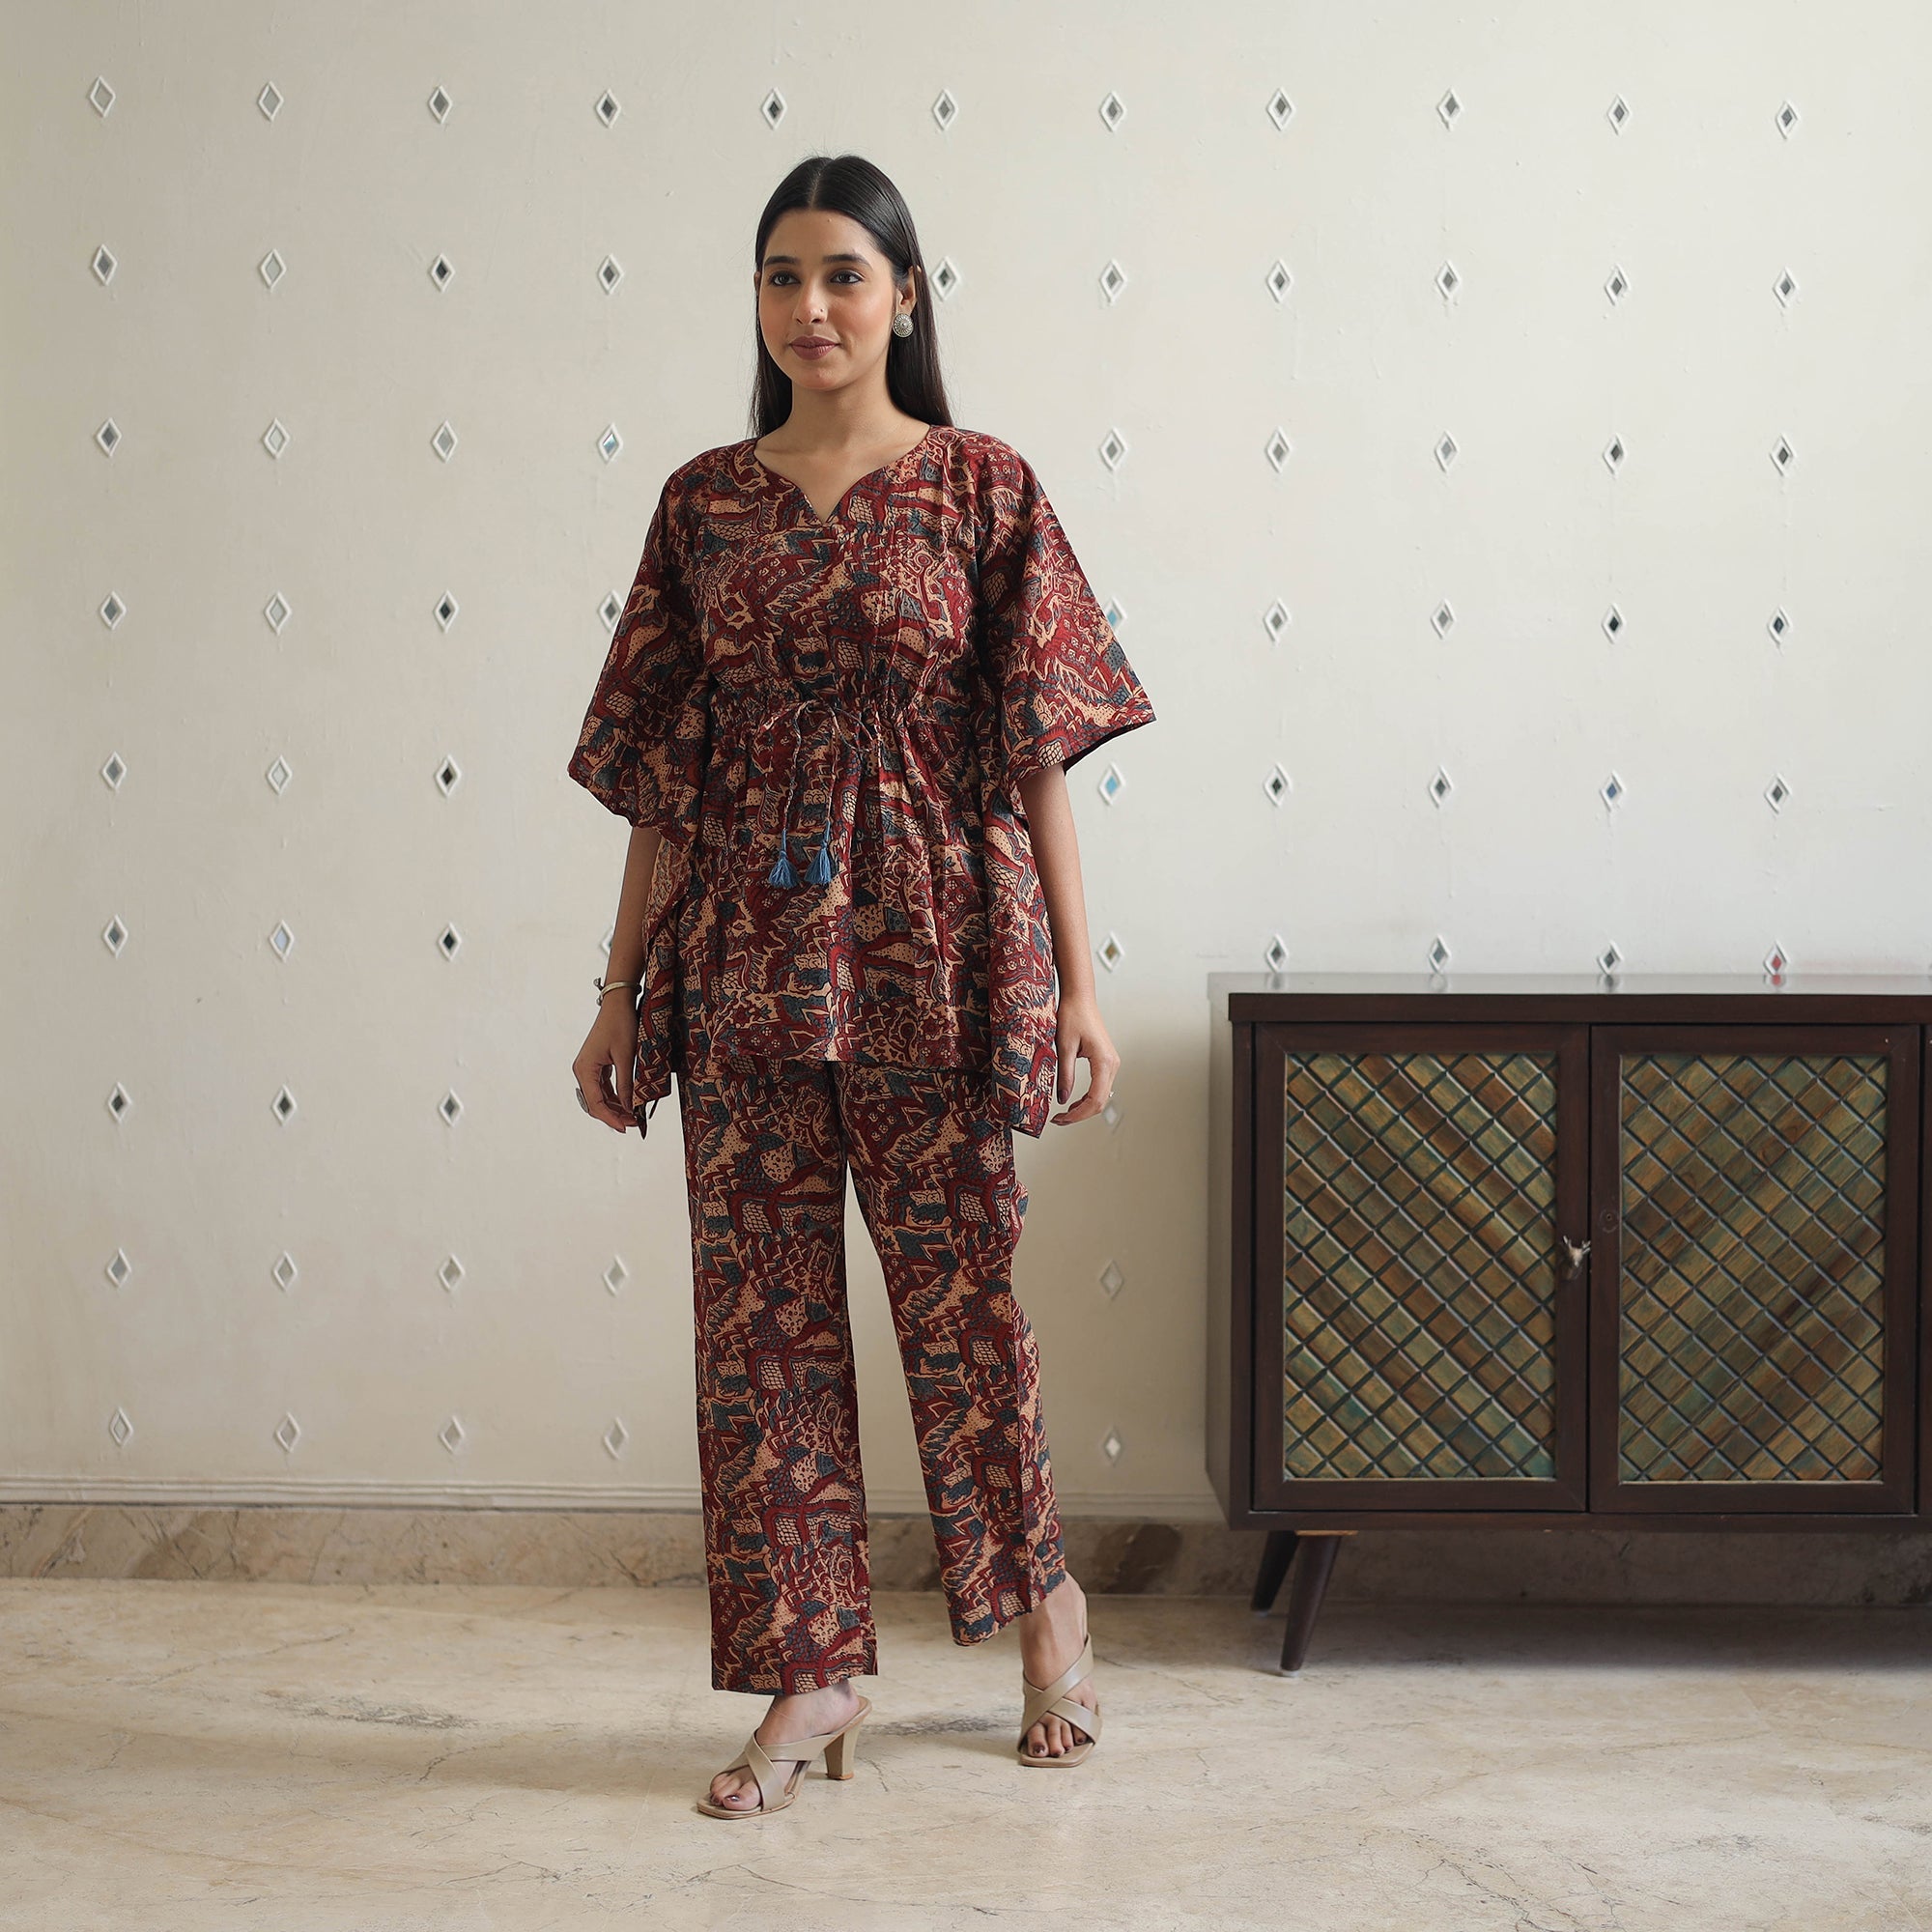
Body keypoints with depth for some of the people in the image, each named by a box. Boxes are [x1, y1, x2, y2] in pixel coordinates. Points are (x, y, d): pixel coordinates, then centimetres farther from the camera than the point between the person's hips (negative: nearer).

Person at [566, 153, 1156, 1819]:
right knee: (761, 1309, 4)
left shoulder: (981, 488, 0)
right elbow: (662, 778, 9)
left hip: (932, 950, -3)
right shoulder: (702, 505, 8)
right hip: (745, 955, 3)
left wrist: (1079, 985, -6)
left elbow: (1038, 755, -2)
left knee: (959, 1289, 5)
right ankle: (813, 1674, 15)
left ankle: (1042, 1597, 30)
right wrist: (620, 995, 6)